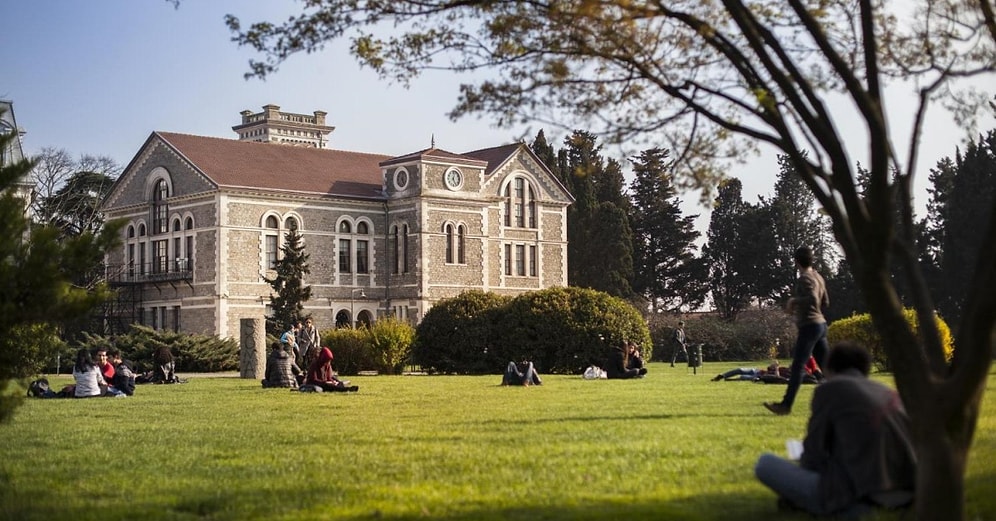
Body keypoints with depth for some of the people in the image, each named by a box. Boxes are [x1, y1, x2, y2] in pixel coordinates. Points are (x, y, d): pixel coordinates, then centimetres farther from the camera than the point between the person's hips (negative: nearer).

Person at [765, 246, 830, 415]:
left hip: (809, 326, -9)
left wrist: (794, 301, -12)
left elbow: (813, 299, -27)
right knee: (825, 366, 10)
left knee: (797, 367, -10)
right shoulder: (818, 277, 15)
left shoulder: (804, 279, -12)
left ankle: (786, 404, -13)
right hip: (820, 324, 9)